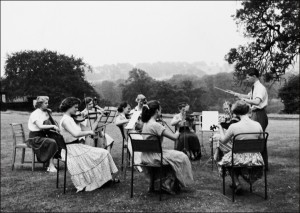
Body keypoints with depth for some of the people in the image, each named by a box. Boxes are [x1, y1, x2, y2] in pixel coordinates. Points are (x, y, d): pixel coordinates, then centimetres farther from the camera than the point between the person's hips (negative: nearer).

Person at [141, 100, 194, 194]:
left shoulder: (146, 123, 7)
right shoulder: (156, 125, -21)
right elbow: (174, 137, -19)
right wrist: (178, 132, 2)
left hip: (146, 156, 9)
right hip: (153, 156, -9)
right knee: (181, 157, 2)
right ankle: (169, 185, 14)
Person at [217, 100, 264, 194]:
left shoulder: (234, 127, -17)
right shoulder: (258, 125, -7)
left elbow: (223, 141, -2)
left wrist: (220, 128, 13)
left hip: (240, 159, -3)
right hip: (256, 160, 4)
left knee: (226, 160, 29)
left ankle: (237, 183, 16)